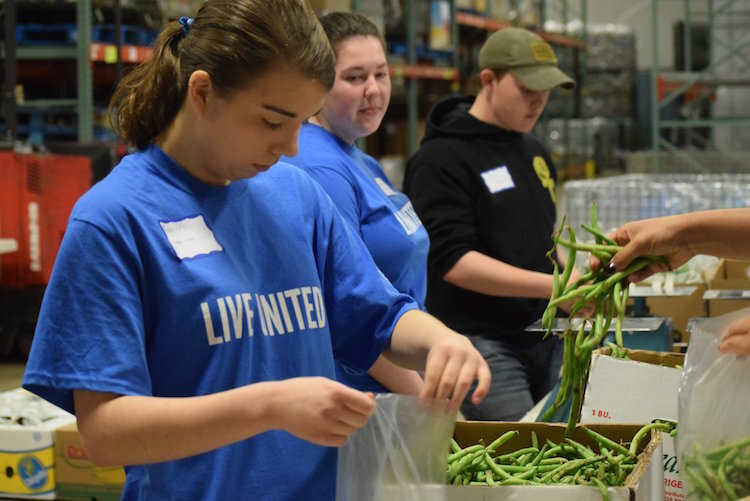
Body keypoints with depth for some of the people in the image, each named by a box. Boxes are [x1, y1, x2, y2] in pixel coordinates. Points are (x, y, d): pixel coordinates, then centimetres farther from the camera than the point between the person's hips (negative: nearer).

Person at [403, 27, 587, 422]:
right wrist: (553, 286, -23)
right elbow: (452, 260, -18)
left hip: (544, 339, 8)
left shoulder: (535, 153, 17)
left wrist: (576, 279, 8)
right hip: (482, 342, -8)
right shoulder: (441, 159, -9)